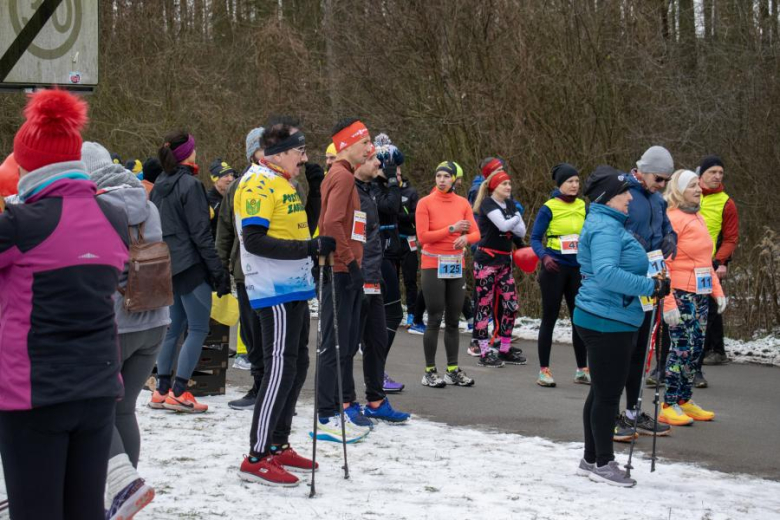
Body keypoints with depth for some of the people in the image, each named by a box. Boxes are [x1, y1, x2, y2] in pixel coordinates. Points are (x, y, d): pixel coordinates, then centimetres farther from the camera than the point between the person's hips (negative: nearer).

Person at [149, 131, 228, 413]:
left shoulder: (158, 187, 11)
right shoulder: (190, 185, -13)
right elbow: (201, 232, -15)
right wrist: (218, 271, -13)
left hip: (167, 266, 8)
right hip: (190, 265, -8)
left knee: (174, 326, 14)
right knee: (198, 328, -3)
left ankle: (162, 391, 13)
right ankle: (179, 392, -8)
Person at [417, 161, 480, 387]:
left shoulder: (462, 203, 5)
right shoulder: (425, 203, -5)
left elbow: (476, 233, 3)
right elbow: (423, 236, -11)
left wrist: (466, 238, -19)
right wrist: (452, 229, -13)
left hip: (456, 267, 4)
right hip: (433, 266, -4)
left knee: (453, 321, 9)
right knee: (435, 320, -3)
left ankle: (453, 370, 16)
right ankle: (430, 372, 4)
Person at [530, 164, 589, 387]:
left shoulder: (584, 207, 6)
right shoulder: (549, 208, -8)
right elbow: (535, 238, -10)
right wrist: (544, 256, -27)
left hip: (578, 269, 5)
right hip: (554, 268, -5)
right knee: (550, 318, 1)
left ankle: (582, 370, 15)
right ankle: (544, 370, 7)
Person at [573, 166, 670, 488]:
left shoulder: (608, 225, 16)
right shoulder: (605, 227, -18)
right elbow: (606, 273, -30)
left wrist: (650, 283, 17)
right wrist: (650, 286, -25)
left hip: (605, 321, 11)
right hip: (607, 322, -11)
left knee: (603, 391, 16)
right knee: (608, 393, -3)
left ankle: (591, 460, 24)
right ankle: (603, 464, 6)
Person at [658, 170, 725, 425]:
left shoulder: (699, 218, 15)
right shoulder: (672, 219, -12)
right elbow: (663, 264, -17)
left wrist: (717, 290, 16)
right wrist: (669, 303, -21)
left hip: (701, 294, 8)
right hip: (681, 293, -8)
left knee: (696, 347, 10)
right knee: (683, 347, -7)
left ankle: (685, 401, 19)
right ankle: (669, 406, 0)